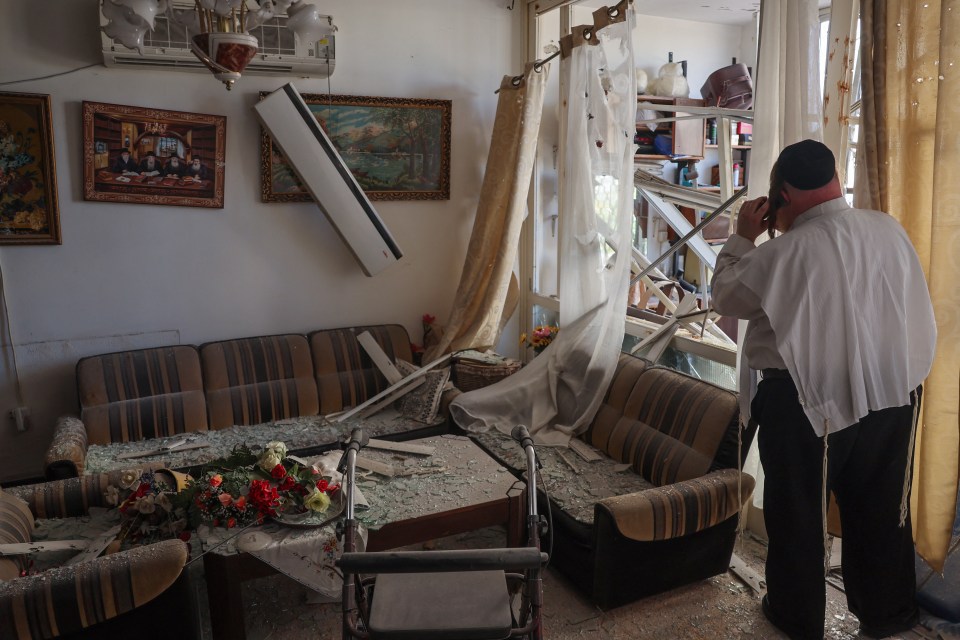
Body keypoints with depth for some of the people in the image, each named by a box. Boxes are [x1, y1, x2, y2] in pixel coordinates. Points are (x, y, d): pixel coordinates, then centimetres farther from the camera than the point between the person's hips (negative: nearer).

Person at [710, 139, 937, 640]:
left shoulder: (786, 251, -20)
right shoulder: (890, 230, -3)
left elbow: (726, 298, -6)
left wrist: (743, 237, 2)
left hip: (810, 401, -5)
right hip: (892, 392, 6)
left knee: (798, 514, 14)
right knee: (881, 510, 21)